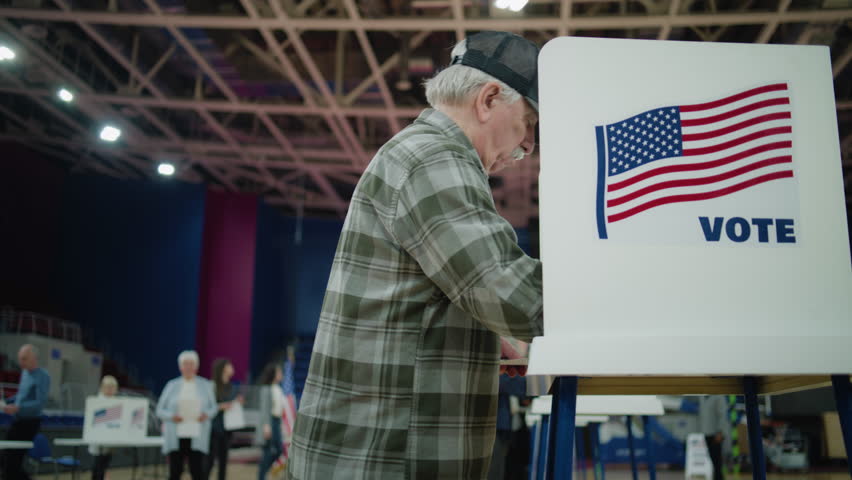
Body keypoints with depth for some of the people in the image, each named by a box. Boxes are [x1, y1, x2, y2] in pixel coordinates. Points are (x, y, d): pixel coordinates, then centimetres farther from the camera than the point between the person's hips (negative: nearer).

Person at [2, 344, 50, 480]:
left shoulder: (42, 377, -15)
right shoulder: (25, 373, 10)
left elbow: (40, 403, -21)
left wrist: (18, 408, -32)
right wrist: (7, 402, 7)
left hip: (29, 423, -8)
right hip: (18, 421, 8)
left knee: (13, 460, -5)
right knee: (6, 458, 12)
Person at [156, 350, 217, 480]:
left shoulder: (205, 385, 8)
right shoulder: (172, 385, 7)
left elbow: (213, 407, 12)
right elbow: (160, 410, 8)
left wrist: (207, 414, -11)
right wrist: (171, 416, -13)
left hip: (197, 437, 0)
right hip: (176, 437, 1)